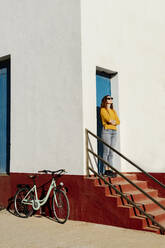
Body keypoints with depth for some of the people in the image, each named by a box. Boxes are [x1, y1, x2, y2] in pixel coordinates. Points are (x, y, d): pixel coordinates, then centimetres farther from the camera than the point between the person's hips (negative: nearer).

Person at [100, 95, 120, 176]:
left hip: (114, 131, 6)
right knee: (106, 151, -8)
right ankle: (105, 170, -6)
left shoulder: (113, 111, 21)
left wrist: (113, 122, -6)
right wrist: (113, 121, 3)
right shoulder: (103, 110, 1)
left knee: (111, 152, 4)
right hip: (106, 130, -6)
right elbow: (108, 119, -13)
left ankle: (109, 169, 6)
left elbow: (118, 121, 10)